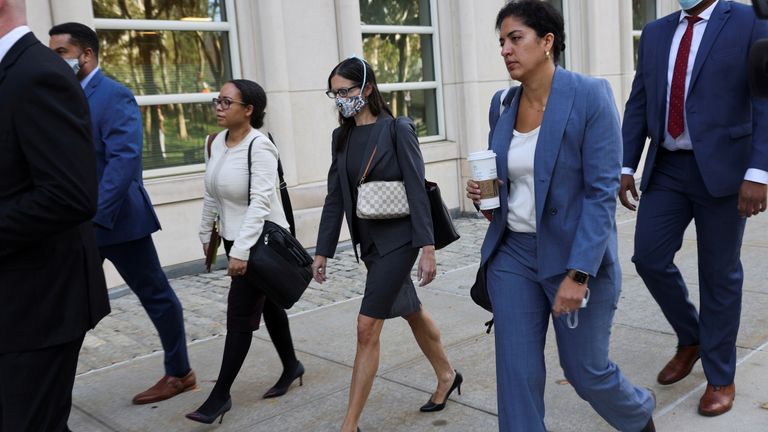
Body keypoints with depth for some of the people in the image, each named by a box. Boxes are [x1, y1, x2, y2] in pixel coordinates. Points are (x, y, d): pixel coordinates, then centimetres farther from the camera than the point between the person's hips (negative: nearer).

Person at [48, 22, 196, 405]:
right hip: (79, 223, 8)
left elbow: (124, 159, -23)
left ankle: (179, 373, 22)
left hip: (114, 219, -8)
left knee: (156, 296, 7)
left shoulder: (115, 96, -12)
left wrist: (97, 217, -30)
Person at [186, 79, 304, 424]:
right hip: (234, 239, 8)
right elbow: (211, 194, 13)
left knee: (240, 315, -4)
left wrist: (241, 250, -30)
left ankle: (221, 394, 6)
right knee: (267, 304, 18)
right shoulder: (215, 143, 4)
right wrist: (206, 234, 16)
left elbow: (260, 202, -26)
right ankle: (291, 366, 36)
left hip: (261, 241, -8)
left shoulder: (260, 147, -20)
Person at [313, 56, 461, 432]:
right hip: (368, 241, 7)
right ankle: (447, 376, 42)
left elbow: (417, 191, -15)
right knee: (411, 312, 21)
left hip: (397, 239, -7)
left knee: (367, 327, -8)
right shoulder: (342, 137, 6)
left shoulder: (397, 130, -12)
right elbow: (335, 197, 7)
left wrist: (427, 248, -19)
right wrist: (323, 251, 5)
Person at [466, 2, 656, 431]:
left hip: (575, 255, -4)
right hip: (512, 254, 5)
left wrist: (577, 274, -22)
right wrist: (483, 191, -7)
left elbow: (602, 191, -16)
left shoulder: (590, 96, -13)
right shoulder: (502, 104, 4)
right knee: (516, 374, 4)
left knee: (587, 372, 11)